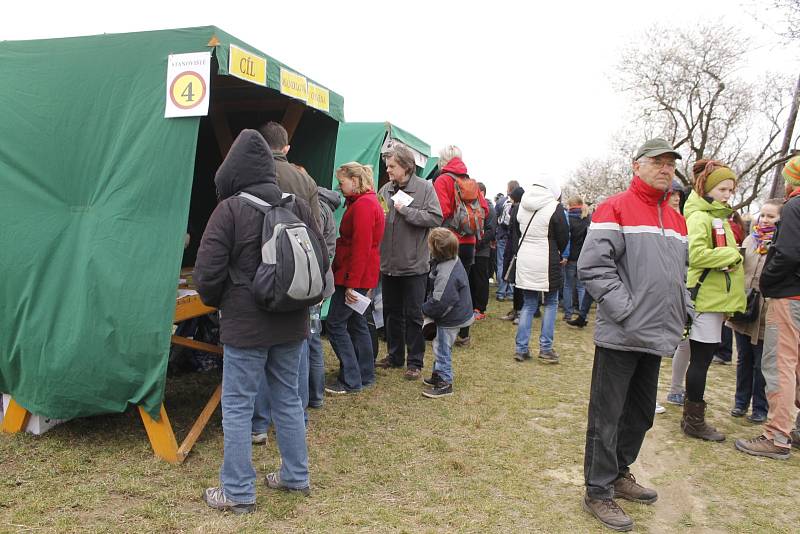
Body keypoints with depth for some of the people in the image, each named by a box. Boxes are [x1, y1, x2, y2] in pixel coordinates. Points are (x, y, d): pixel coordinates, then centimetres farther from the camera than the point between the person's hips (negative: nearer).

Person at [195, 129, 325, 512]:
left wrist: (215, 301, 6)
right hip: (291, 323, 6)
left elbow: (208, 271, -15)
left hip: (245, 324, -5)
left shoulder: (229, 209, -13)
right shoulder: (298, 206, 2)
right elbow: (321, 261, 7)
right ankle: (296, 476, 29)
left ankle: (238, 492, 15)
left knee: (237, 406, 6)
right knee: (287, 398, 18)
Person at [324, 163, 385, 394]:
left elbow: (361, 248, -22)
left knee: (336, 324, -4)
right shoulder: (366, 202, 16)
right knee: (356, 322, 16)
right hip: (361, 276, 10)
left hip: (354, 275, -10)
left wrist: (351, 284, -22)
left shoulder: (363, 205, -16)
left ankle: (351, 381, 2)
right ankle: (365, 375, 25)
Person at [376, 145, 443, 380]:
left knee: (413, 315, 5)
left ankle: (415, 362, 17)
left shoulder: (425, 188, -8)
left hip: (414, 264, -5)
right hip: (388, 263, 5)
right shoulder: (385, 189, 4)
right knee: (391, 312, 16)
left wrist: (405, 210, -18)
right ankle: (395, 355, 32)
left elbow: (436, 218, -17)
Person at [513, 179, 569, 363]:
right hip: (547, 262, -5)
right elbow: (564, 237, -5)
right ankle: (545, 348, 10)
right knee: (551, 303, 11)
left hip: (524, 261, 5)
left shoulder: (523, 206, 3)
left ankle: (521, 348, 11)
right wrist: (559, 253, 15)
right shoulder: (555, 208, -13)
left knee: (528, 304, 13)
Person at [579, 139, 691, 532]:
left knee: (640, 414, 19)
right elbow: (592, 266, -18)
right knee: (607, 417, 2)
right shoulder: (615, 210, -9)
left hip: (656, 337, 8)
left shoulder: (675, 220, 15)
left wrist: (680, 314, 12)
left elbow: (681, 273, 24)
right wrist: (626, 311, -20)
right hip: (621, 337, -8)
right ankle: (598, 492, 14)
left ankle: (619, 473, 37)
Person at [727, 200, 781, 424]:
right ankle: (741, 402, 29)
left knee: (761, 364, 7)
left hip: (765, 312, -5)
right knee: (744, 360, 16)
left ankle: (760, 408, 21)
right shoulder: (750, 239, 8)